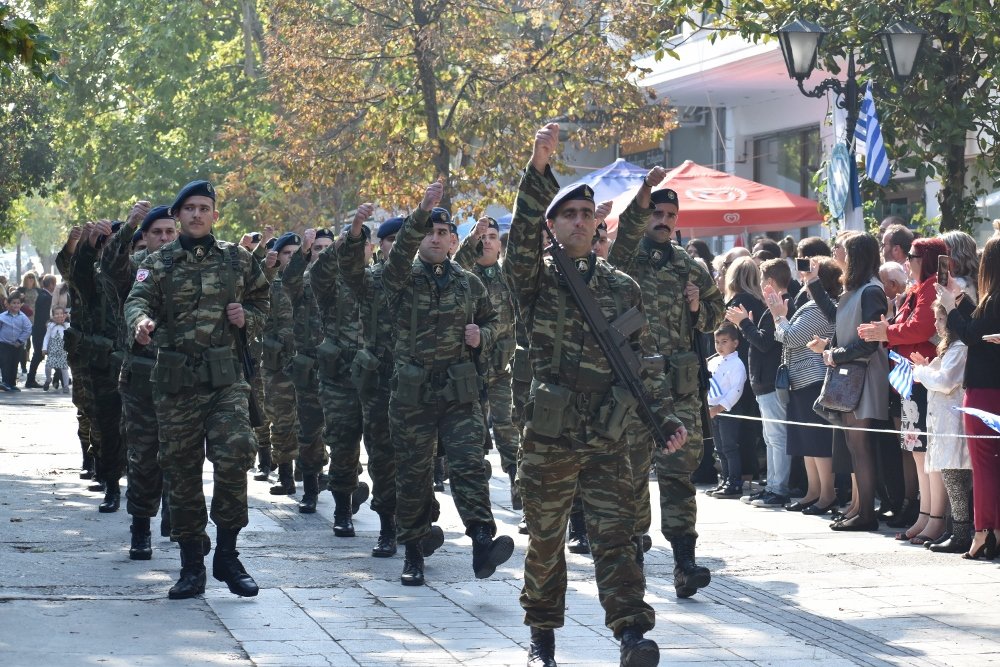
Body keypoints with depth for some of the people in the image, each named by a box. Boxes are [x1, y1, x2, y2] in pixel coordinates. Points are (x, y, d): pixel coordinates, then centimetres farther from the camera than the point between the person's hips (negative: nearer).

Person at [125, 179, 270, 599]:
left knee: (235, 451, -20)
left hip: (226, 377, -1)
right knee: (181, 471, 4)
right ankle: (191, 566, 14)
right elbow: (138, 299, -9)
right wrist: (141, 321, -33)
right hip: (175, 380, 1)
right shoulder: (159, 262, 7)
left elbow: (262, 302, 21)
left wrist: (247, 318, -2)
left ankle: (227, 553, -7)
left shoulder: (237, 260, 11)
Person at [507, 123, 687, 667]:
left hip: (609, 437, 1)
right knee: (545, 540, 8)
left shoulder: (621, 287, 11)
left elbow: (644, 357, 12)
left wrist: (665, 416, 3)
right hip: (548, 435, -1)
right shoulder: (535, 279, 1)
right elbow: (522, 233, -18)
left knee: (615, 535, -8)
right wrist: (538, 167, -31)